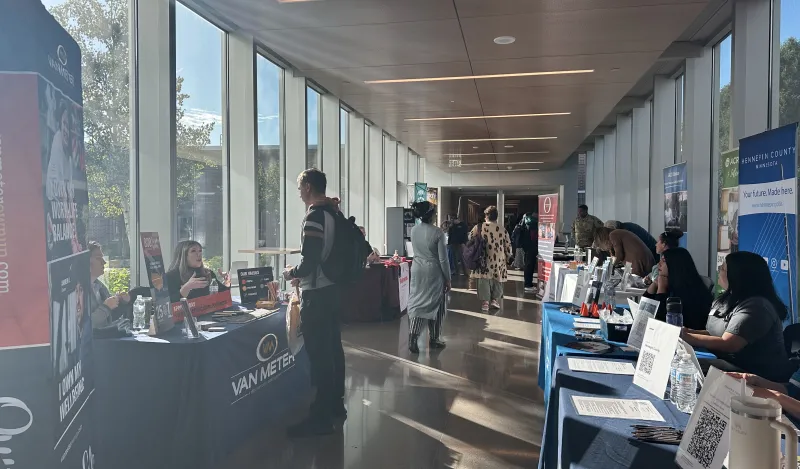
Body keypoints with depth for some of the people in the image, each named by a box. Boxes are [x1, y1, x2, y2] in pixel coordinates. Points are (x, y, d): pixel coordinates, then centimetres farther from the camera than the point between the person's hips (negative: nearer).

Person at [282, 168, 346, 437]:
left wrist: (291, 273, -3)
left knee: (318, 355, -3)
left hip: (316, 294, -9)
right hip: (332, 289, 9)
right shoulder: (334, 212, 10)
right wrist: (303, 275, 19)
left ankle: (321, 418, 5)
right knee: (332, 349, 15)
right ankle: (335, 407, 26)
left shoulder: (315, 216, -17)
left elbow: (309, 262, -22)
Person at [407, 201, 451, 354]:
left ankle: (412, 339, -6)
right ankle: (433, 340, 21)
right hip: (434, 272, -4)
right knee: (434, 305, 10)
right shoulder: (437, 232, -16)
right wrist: (448, 279, -4)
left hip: (417, 271, 4)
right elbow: (443, 259, -13)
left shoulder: (413, 231, -1)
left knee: (417, 303, 7)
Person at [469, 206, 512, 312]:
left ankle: (485, 302, 5)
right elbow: (508, 247, 4)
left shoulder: (478, 227, -5)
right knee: (497, 281, 19)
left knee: (483, 281, 6)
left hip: (483, 260, -1)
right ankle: (495, 299, 18)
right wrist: (507, 259, 18)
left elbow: (470, 240, 3)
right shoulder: (503, 230, -1)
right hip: (499, 261, 1)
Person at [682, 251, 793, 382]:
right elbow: (716, 333, 13)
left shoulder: (756, 306, -19)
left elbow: (727, 344, -26)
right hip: (733, 366, 8)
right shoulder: (728, 299, 10)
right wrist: (689, 332, -5)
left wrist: (687, 337, -21)